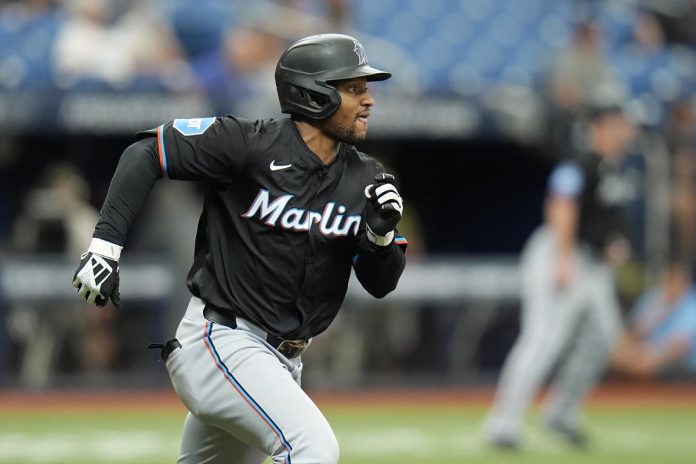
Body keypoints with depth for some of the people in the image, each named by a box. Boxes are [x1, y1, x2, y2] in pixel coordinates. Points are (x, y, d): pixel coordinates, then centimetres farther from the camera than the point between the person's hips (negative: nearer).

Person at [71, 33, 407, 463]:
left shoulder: (365, 180, 4)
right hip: (220, 343, -8)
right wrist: (106, 245, -17)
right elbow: (147, 152, -10)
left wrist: (383, 232, -16)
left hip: (282, 362, 8)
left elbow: (382, 283, 5)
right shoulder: (250, 145, -14)